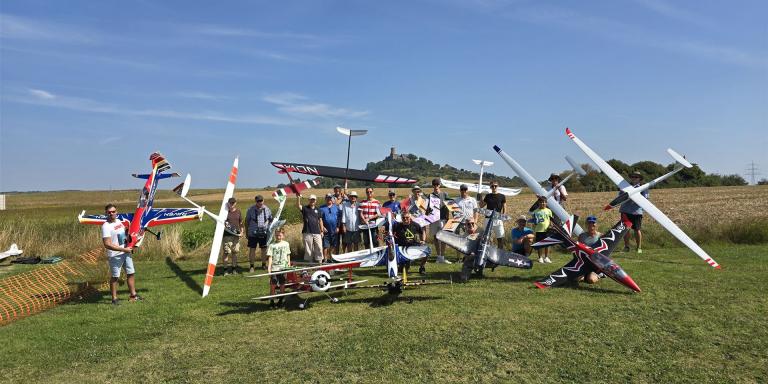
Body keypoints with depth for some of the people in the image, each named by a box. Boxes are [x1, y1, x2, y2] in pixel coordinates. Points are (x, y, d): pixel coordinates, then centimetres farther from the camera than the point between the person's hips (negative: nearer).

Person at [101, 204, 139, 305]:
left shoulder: (119, 221, 6)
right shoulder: (106, 226, -18)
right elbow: (107, 245, -25)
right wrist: (124, 249, -22)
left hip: (126, 253, 8)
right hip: (115, 255, -8)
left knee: (131, 273, 14)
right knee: (115, 277, 3)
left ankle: (133, 295, 25)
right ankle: (114, 298, 15)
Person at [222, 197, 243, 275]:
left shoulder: (238, 211, 9)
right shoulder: (225, 211, 0)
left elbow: (241, 222, 15)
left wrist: (241, 232, 6)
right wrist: (223, 226, -15)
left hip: (236, 234, 3)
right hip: (227, 235, -3)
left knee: (235, 252, 9)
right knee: (226, 252, -7)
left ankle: (234, 268, 19)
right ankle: (226, 268, 1)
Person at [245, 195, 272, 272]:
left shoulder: (266, 209, 0)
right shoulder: (251, 209, -5)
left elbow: (271, 220, 13)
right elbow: (247, 221, 4)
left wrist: (269, 229, 2)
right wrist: (247, 233, 7)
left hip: (264, 233, 2)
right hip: (253, 233, -2)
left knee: (264, 249, 9)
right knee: (252, 249, 0)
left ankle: (264, 264, 24)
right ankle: (252, 266, 10)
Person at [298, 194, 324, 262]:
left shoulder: (317, 210, 12)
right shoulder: (305, 208, 2)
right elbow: (299, 206, -19)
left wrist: (322, 231, 11)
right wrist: (298, 197, -36)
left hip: (317, 232, 3)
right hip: (307, 232, -3)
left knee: (319, 248, 2)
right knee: (308, 249, 3)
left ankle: (319, 261, 11)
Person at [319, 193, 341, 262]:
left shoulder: (336, 207, 9)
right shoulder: (322, 208, 3)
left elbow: (339, 218, 8)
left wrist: (338, 227, 1)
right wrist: (322, 227, -7)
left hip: (334, 230, 2)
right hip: (326, 230, -2)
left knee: (334, 245, 7)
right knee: (325, 245, 0)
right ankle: (325, 259, 8)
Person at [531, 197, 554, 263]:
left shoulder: (548, 211, 4)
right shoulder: (536, 211, 1)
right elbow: (534, 222, 4)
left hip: (547, 230, 1)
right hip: (539, 230, -1)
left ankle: (546, 257, 20)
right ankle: (540, 258, 16)